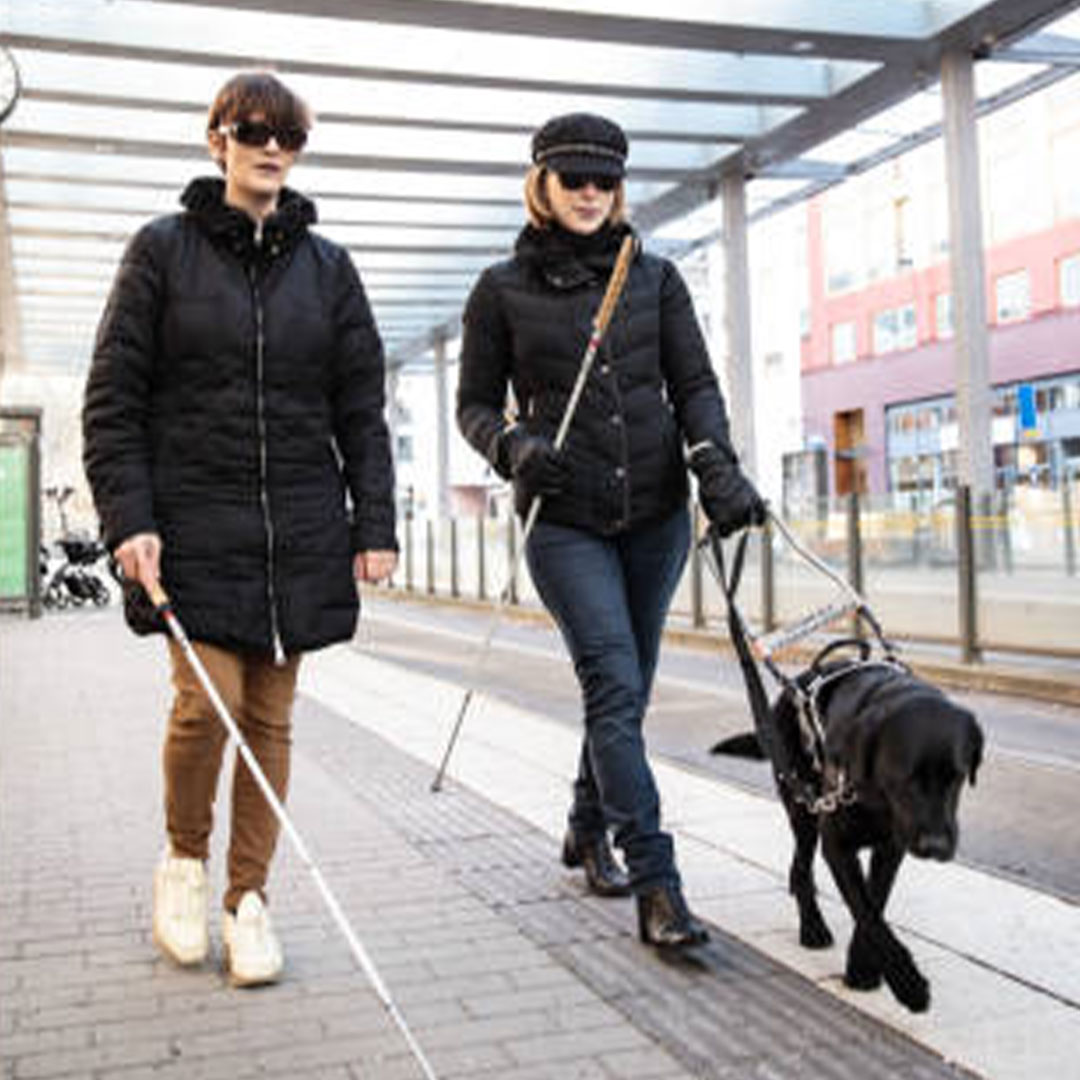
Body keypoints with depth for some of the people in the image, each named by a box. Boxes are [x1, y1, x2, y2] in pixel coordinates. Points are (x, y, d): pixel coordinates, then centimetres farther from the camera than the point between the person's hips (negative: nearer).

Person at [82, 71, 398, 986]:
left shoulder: (326, 265, 11)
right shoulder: (163, 249, 4)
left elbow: (361, 406, 10)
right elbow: (112, 400, 1)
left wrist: (375, 524, 2)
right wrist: (128, 518, -9)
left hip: (299, 532, 3)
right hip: (194, 524, -2)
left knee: (272, 716, 5)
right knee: (207, 700, -11)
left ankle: (249, 897, 18)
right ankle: (184, 856, 18)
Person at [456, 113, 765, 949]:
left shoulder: (654, 277, 9)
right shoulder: (503, 290, 3)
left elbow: (694, 384, 5)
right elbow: (475, 405, 5)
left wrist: (716, 464, -13)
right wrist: (515, 448, -16)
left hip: (656, 512, 3)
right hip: (565, 520, -3)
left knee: (625, 689, 12)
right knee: (615, 687, -13)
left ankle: (588, 829, 35)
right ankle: (657, 885, -10)